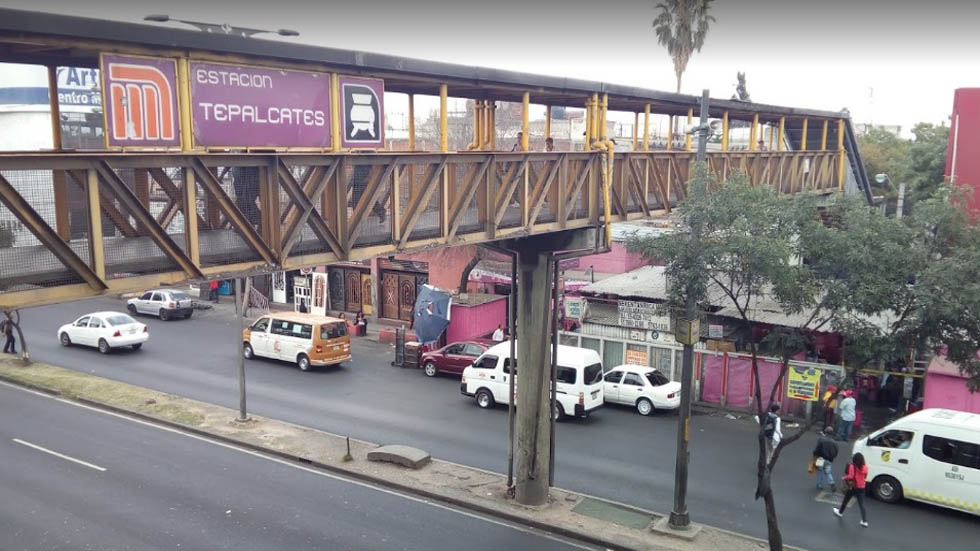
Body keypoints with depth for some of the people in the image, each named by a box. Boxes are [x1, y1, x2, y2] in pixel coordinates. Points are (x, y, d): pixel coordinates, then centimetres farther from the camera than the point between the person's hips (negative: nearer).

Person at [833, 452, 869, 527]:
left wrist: (845, 477, -5)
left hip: (853, 487, -3)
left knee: (845, 500, 20)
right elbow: (865, 477, 5)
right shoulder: (865, 467, -7)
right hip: (861, 487, 3)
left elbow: (850, 477, -23)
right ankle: (864, 521, 0)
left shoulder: (852, 467, -20)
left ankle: (840, 512, 41)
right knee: (861, 504, 5)